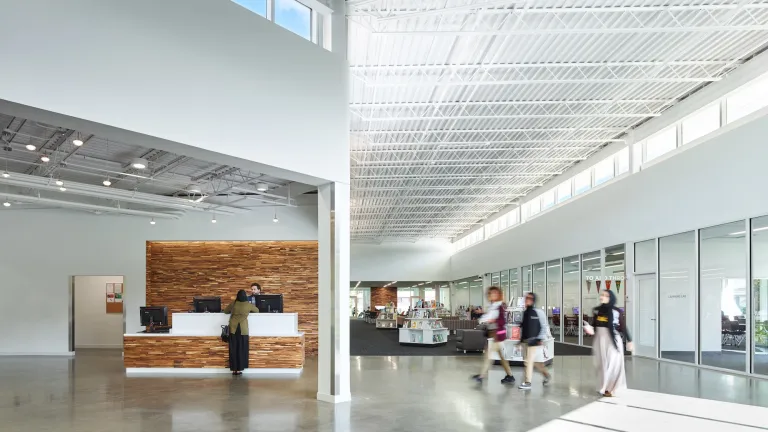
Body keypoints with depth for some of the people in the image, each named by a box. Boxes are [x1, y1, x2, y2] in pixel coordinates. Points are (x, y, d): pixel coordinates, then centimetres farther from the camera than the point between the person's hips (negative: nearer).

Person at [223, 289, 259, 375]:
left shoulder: (233, 303, 6)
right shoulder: (248, 305, 5)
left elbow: (225, 311, 20)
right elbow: (257, 310, 22)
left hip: (233, 328, 1)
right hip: (243, 329, -1)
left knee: (233, 349, 6)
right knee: (241, 349, 6)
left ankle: (234, 369, 6)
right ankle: (239, 369, 5)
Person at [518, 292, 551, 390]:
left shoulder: (538, 312, -10)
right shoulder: (525, 312, 9)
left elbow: (545, 326, -9)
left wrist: (540, 339, -14)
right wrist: (521, 339, 14)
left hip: (535, 341, -7)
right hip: (526, 341, 7)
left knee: (529, 361, -8)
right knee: (533, 361, 14)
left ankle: (527, 383, -1)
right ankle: (546, 375, 34)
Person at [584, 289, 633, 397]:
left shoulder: (616, 311, -7)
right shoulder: (596, 310, 4)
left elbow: (623, 327, -1)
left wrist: (629, 341, 2)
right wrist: (591, 330, -10)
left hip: (613, 340, -3)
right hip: (600, 340, 3)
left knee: (613, 364, 0)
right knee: (602, 364, 8)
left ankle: (610, 387, 13)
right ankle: (604, 387, 18)